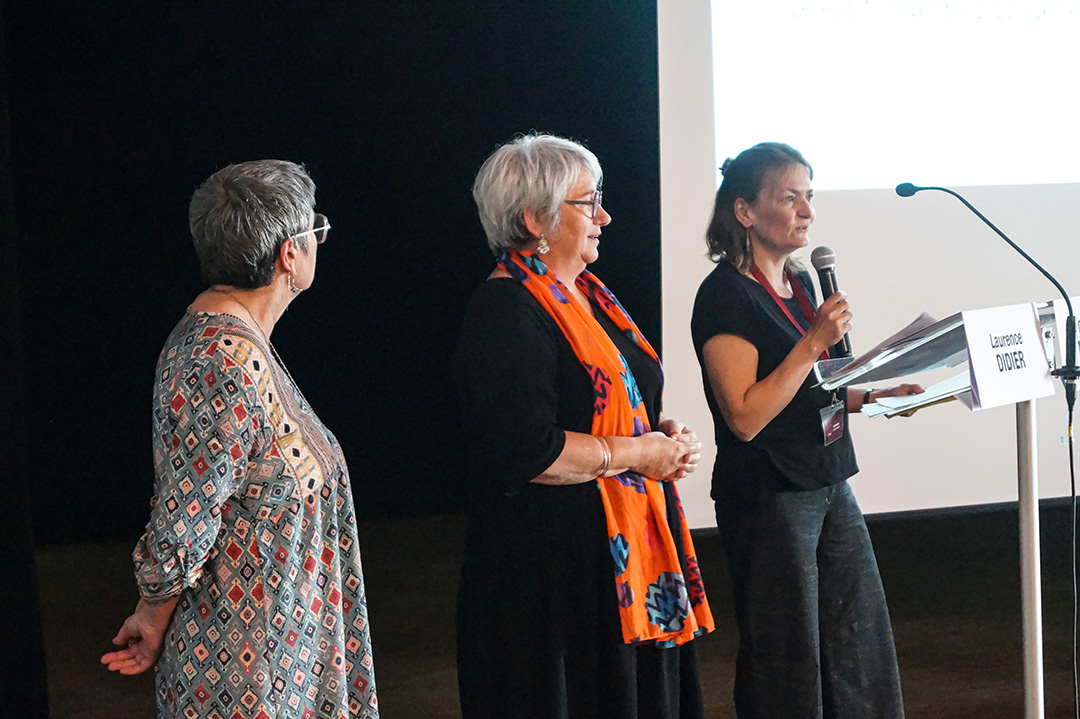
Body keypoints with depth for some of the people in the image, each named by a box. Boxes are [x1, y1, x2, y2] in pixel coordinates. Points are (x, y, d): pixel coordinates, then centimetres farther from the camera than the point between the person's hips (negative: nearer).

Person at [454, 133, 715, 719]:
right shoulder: (506, 311, -16)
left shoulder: (584, 295, 14)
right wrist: (636, 454, -15)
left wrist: (664, 431, 6)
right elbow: (525, 451, -25)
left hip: (631, 549, 9)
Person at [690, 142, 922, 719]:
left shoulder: (799, 282, 13)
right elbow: (745, 416, -21)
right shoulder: (726, 295, -14)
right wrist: (815, 341, -23)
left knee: (858, 646, 11)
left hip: (828, 486, 9)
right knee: (788, 664, 1)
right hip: (767, 494, -9)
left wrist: (873, 396, 9)